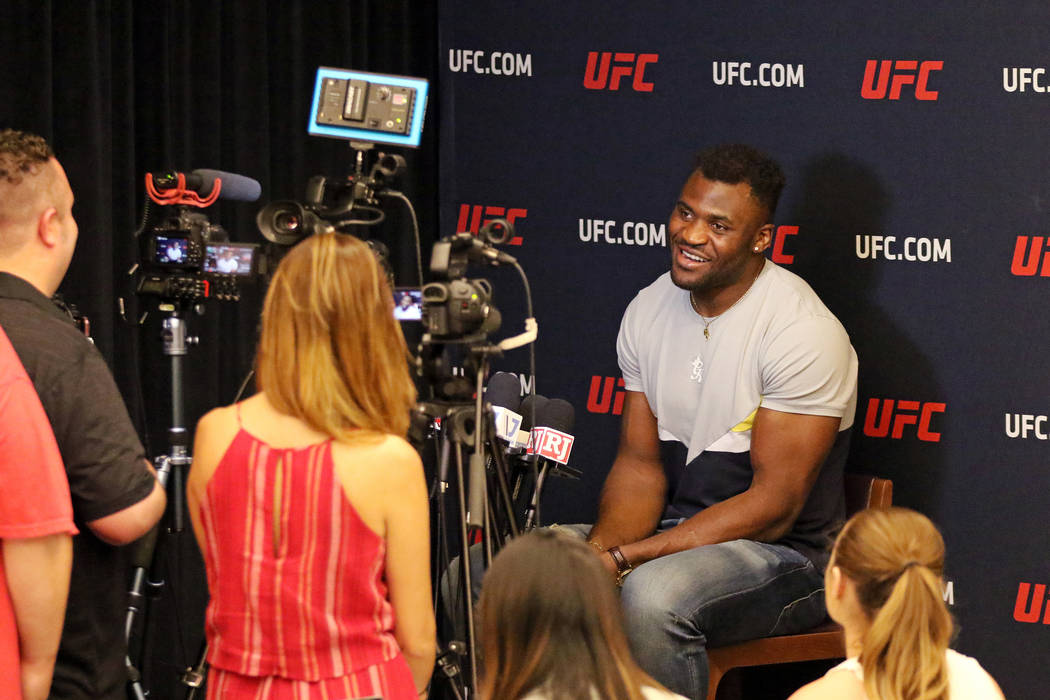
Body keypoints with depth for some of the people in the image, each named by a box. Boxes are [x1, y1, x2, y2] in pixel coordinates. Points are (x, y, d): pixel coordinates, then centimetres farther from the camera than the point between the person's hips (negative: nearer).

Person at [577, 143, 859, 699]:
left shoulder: (803, 331, -17)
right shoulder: (649, 310, 5)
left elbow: (774, 505, -20)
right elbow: (639, 463, 7)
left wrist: (625, 558, -24)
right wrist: (601, 548, -16)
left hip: (785, 556, -7)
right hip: (672, 537, 7)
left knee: (652, 596, -37)